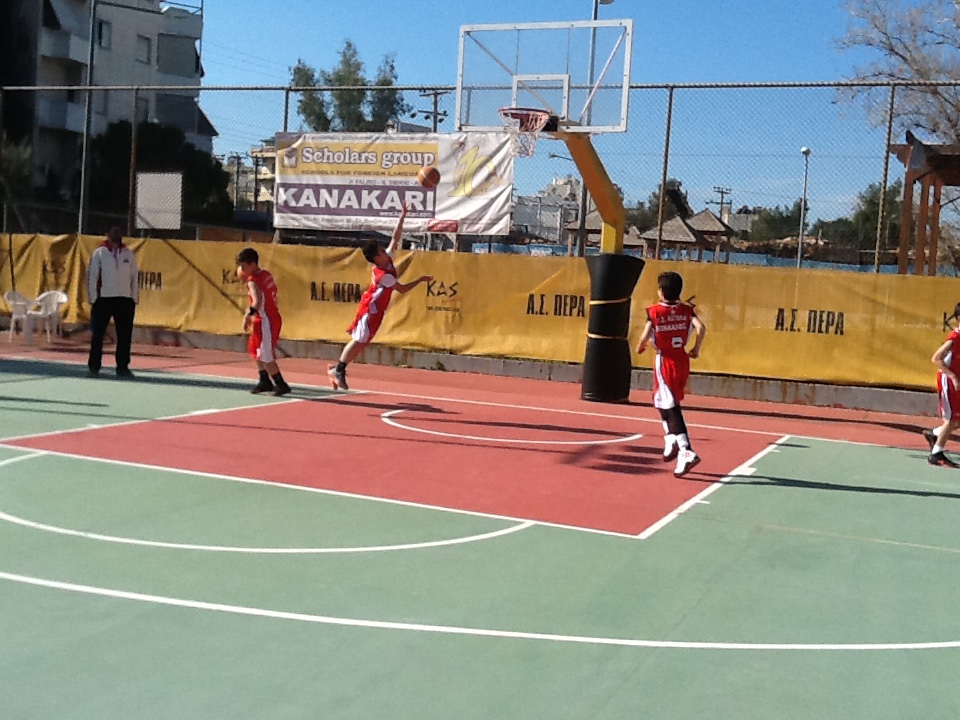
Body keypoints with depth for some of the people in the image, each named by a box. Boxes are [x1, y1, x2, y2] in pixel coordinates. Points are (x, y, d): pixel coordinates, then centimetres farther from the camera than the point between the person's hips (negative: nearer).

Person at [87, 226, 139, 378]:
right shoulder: (99, 253, 0)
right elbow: (92, 276, -1)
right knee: (97, 335, 0)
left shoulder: (129, 254, 8)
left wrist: (134, 299, 5)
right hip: (103, 299, -2)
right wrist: (93, 299, -5)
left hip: (125, 300, 2)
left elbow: (134, 277, 10)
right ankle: (93, 367, 9)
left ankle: (122, 367, 13)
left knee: (125, 336, 5)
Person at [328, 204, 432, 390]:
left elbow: (395, 238, 5)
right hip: (371, 309, -9)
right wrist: (421, 279, -5)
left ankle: (338, 369, 14)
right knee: (360, 340, -5)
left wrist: (402, 217, 0)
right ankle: (338, 369, 1)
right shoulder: (383, 275, -26)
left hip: (375, 308, 9)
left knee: (360, 341, 10)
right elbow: (402, 289, -15)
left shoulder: (387, 259, -3)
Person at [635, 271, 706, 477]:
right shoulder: (686, 310, 2)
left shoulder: (654, 311, -9)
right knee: (662, 400, 24)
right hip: (682, 359, 5)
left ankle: (687, 451, -17)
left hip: (665, 360, -5)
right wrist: (696, 349, 3)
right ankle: (671, 439, 17)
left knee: (670, 406, -6)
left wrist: (640, 347, 2)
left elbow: (646, 335, -19)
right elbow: (701, 327, -11)